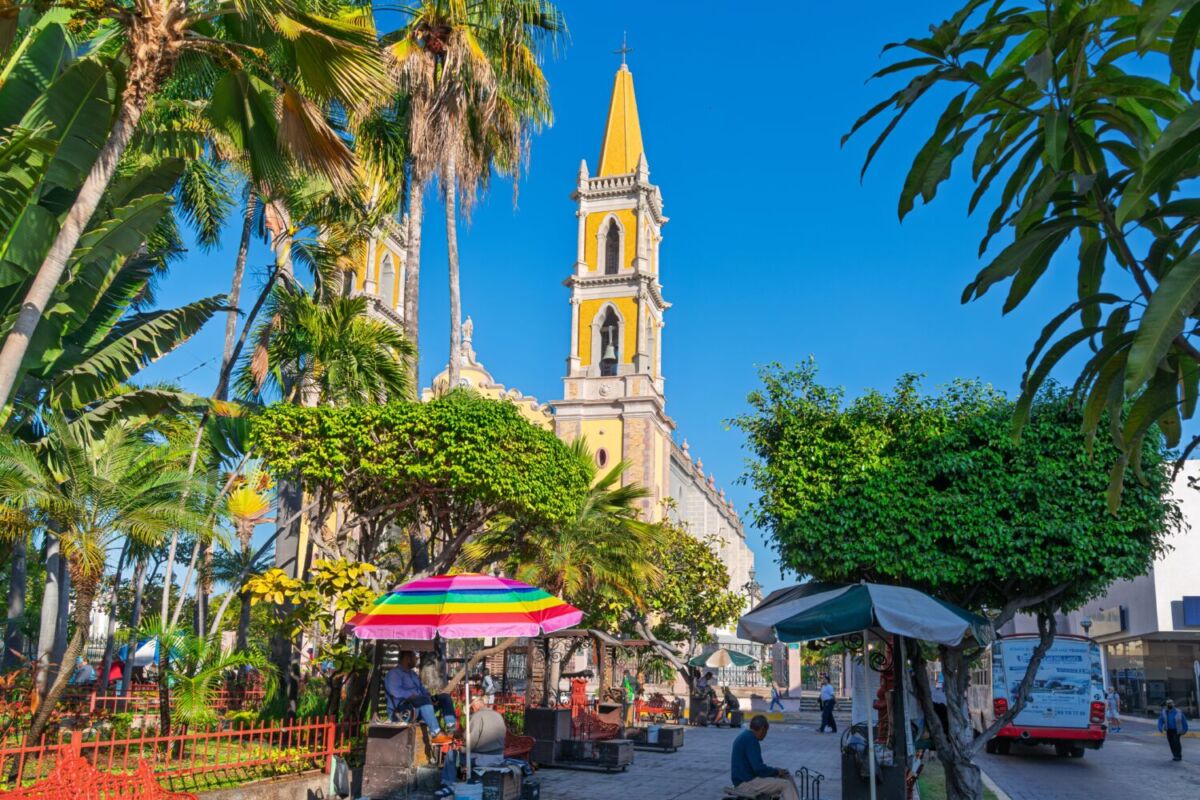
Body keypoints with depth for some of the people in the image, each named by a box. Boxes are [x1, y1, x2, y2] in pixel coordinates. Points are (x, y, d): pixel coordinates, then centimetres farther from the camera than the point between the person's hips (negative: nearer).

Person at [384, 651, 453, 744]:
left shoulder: (412, 673, 27)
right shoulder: (394, 673, -3)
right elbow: (395, 691, -19)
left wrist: (430, 697, 2)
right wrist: (411, 696, -28)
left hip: (420, 706, 9)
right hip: (399, 710, -9)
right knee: (424, 700, -36)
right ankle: (436, 734, -42)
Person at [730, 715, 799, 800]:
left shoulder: (745, 736, 14)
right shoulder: (751, 739, -18)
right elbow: (758, 768, -23)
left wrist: (774, 770, 10)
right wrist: (776, 771, -7)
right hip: (746, 783, -10)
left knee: (787, 777, 10)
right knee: (786, 785, -14)